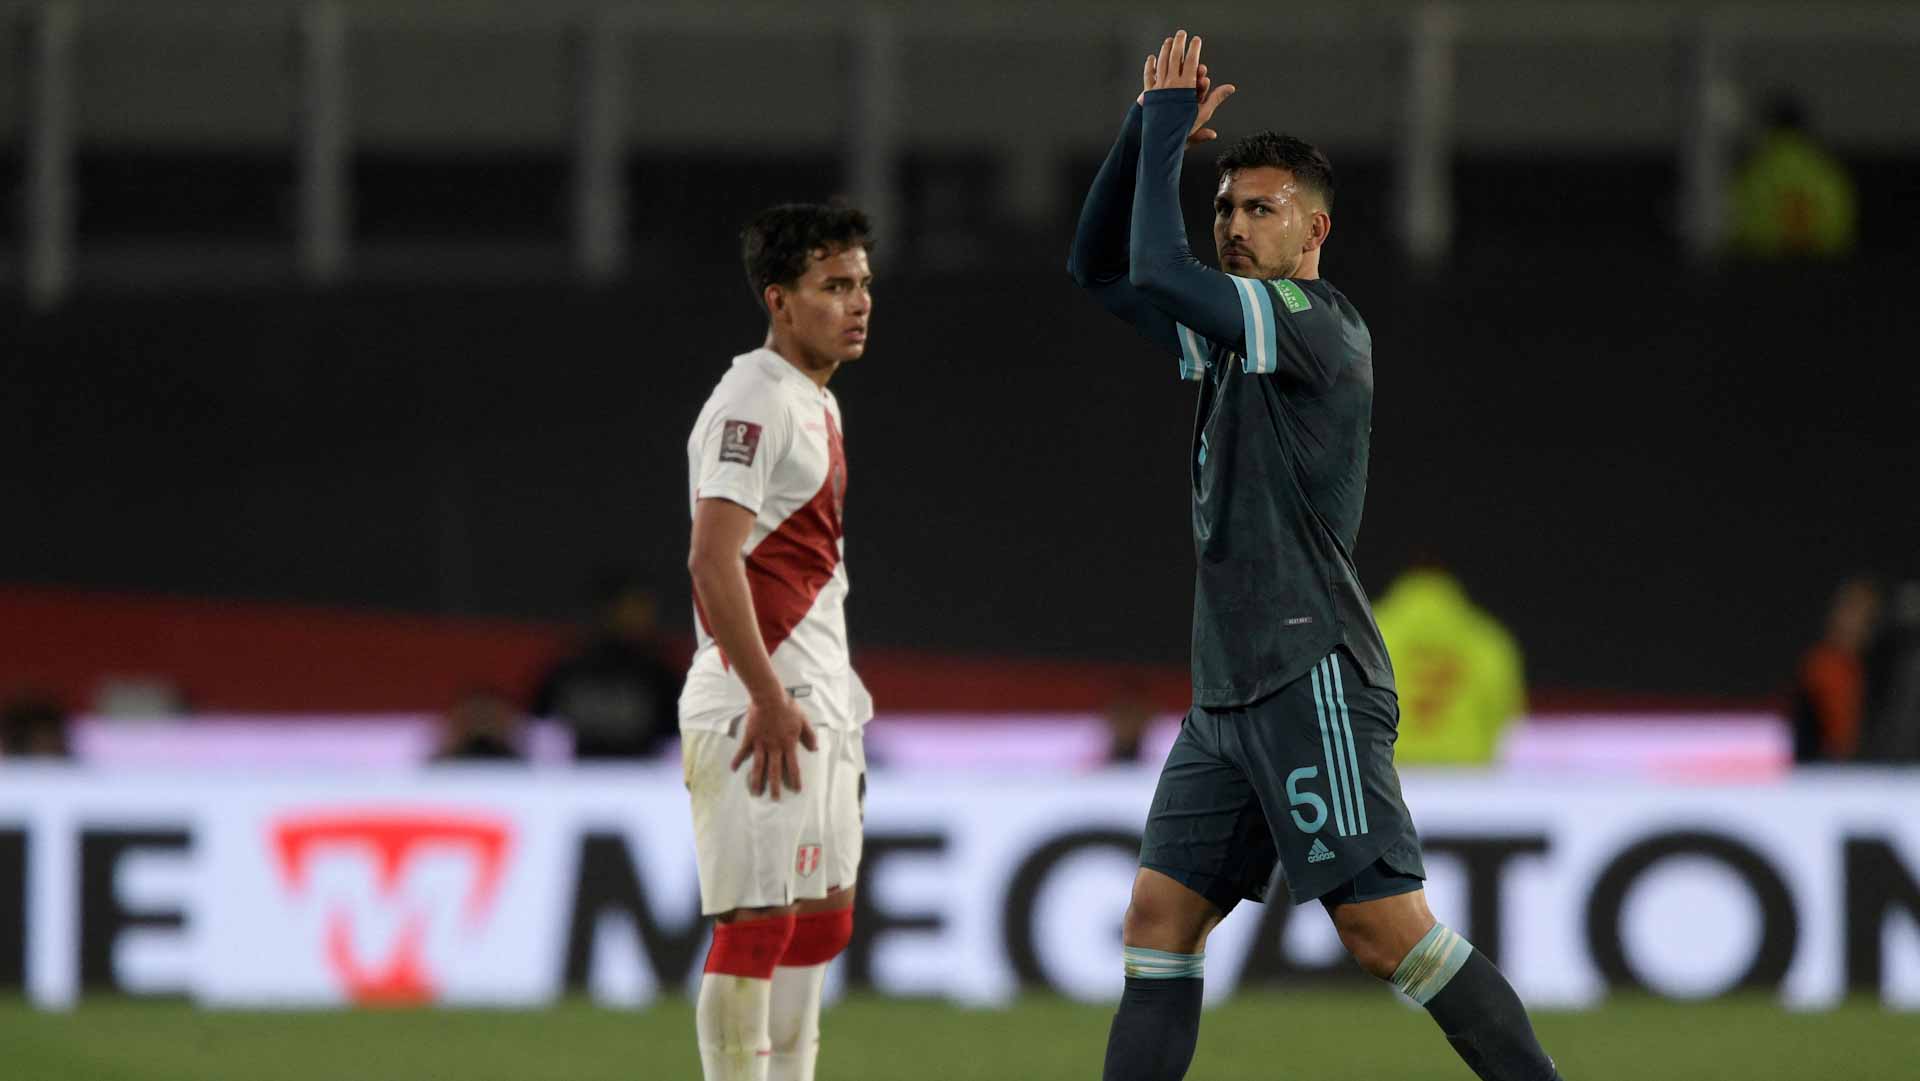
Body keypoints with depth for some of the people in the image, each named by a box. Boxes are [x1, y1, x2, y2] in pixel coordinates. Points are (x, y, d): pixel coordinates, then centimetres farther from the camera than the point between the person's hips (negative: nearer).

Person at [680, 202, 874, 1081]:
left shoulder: (817, 404, 18)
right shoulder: (753, 404, -14)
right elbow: (713, 560, -22)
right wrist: (770, 699, -24)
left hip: (816, 705, 10)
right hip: (758, 709, -10)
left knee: (820, 920, 12)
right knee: (756, 923, -10)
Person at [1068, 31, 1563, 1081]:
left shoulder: (1319, 325, -9)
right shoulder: (1231, 331, 17)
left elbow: (1157, 272, -19)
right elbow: (1101, 267, 23)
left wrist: (1167, 129, -7)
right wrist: (1149, 129, 10)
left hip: (1311, 679, -9)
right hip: (1229, 691, 9)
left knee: (1385, 928, -15)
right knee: (1158, 920, 4)